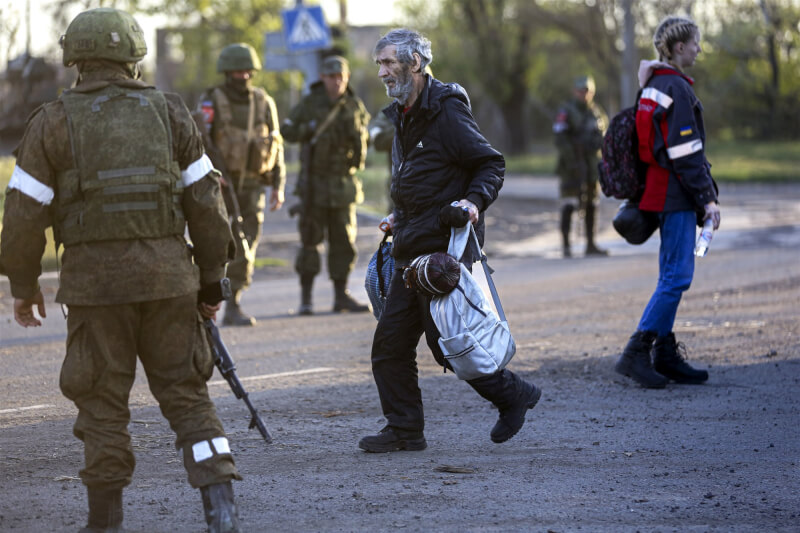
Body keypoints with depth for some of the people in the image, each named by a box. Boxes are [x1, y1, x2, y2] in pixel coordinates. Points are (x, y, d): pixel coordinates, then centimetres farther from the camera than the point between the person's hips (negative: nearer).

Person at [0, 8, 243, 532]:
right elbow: (205, 200, 6)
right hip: (167, 274, 2)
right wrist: (212, 277, 13)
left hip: (95, 277, -2)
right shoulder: (169, 112, 6)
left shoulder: (54, 122, 0)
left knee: (103, 404, 8)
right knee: (186, 393, 8)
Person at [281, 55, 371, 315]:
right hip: (316, 183, -3)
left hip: (344, 183, 3)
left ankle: (341, 296, 11)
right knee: (310, 240, -3)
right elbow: (287, 130, 0)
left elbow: (362, 143, 1)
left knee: (343, 240, 5)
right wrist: (307, 130, -17)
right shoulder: (310, 103, -3)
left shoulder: (355, 106, 4)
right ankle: (305, 298, 2)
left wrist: (355, 130, -19)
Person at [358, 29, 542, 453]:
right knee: (390, 342, 5)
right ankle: (404, 429, 11)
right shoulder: (404, 116, 17)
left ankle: (512, 394, 11)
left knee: (446, 341, -8)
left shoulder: (446, 111, -12)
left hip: (446, 249, -9)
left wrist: (473, 201, -25)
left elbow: (491, 164, -11)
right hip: (412, 251, 9)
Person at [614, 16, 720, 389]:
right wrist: (707, 198, -16)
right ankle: (636, 353, -12)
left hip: (662, 194, 10)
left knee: (672, 276, 13)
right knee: (677, 276, -10)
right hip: (677, 195, -10)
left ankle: (665, 356, 15)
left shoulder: (653, 88, 14)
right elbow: (686, 151, -19)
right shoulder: (676, 88, -15)